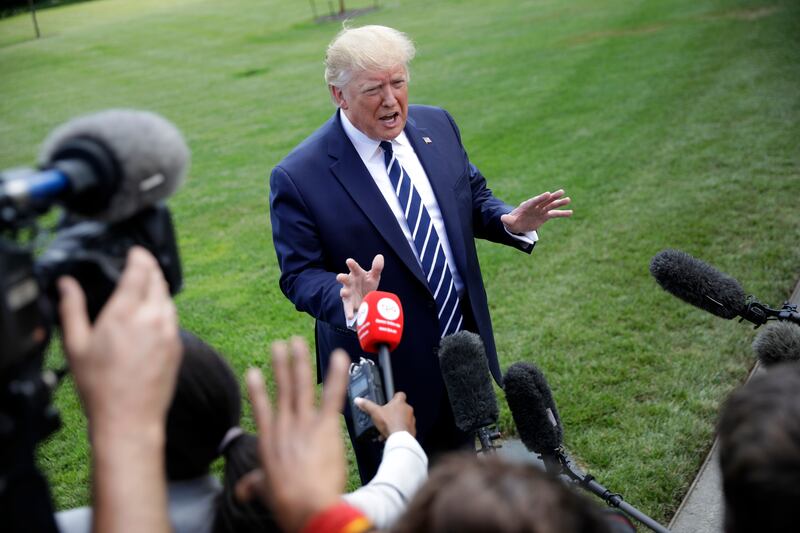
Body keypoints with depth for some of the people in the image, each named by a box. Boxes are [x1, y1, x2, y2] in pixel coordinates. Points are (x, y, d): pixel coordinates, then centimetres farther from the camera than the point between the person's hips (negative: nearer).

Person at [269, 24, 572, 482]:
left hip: (465, 343, 5)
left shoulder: (437, 126, -2)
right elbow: (299, 273, -14)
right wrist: (347, 301, -35)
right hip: (385, 368, -5)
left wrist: (510, 221, -11)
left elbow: (472, 196, 10)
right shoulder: (299, 177, -19)